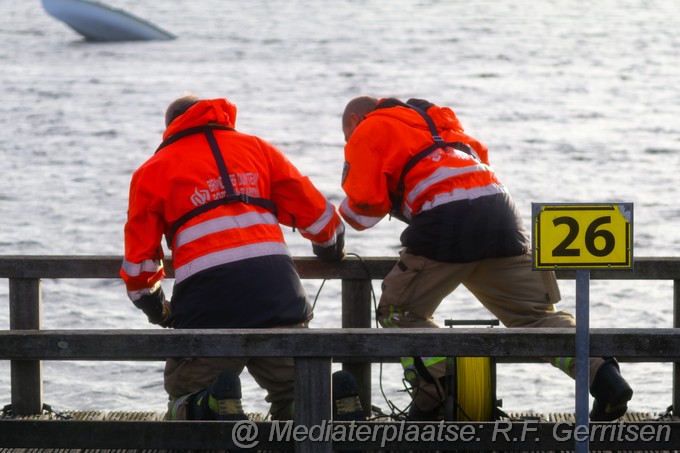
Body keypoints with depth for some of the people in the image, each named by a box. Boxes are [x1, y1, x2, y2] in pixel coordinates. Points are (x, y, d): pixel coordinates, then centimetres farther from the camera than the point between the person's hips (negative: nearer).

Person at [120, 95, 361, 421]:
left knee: (185, 402, 14)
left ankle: (214, 409, -22)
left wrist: (154, 308, 35)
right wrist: (332, 250, 43)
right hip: (278, 293, 2)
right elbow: (315, 210, 22)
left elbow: (139, 260, 16)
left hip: (208, 306, -2)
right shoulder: (256, 148, 22)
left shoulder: (153, 170, 16)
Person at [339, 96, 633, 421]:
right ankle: (602, 373, -12)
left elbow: (364, 206, 5)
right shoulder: (432, 118, 36)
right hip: (499, 207, 6)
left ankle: (431, 399, -5)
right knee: (535, 313, 7)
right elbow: (479, 153, 36)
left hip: (445, 221, -6)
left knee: (401, 311, 10)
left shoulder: (369, 131, 14)